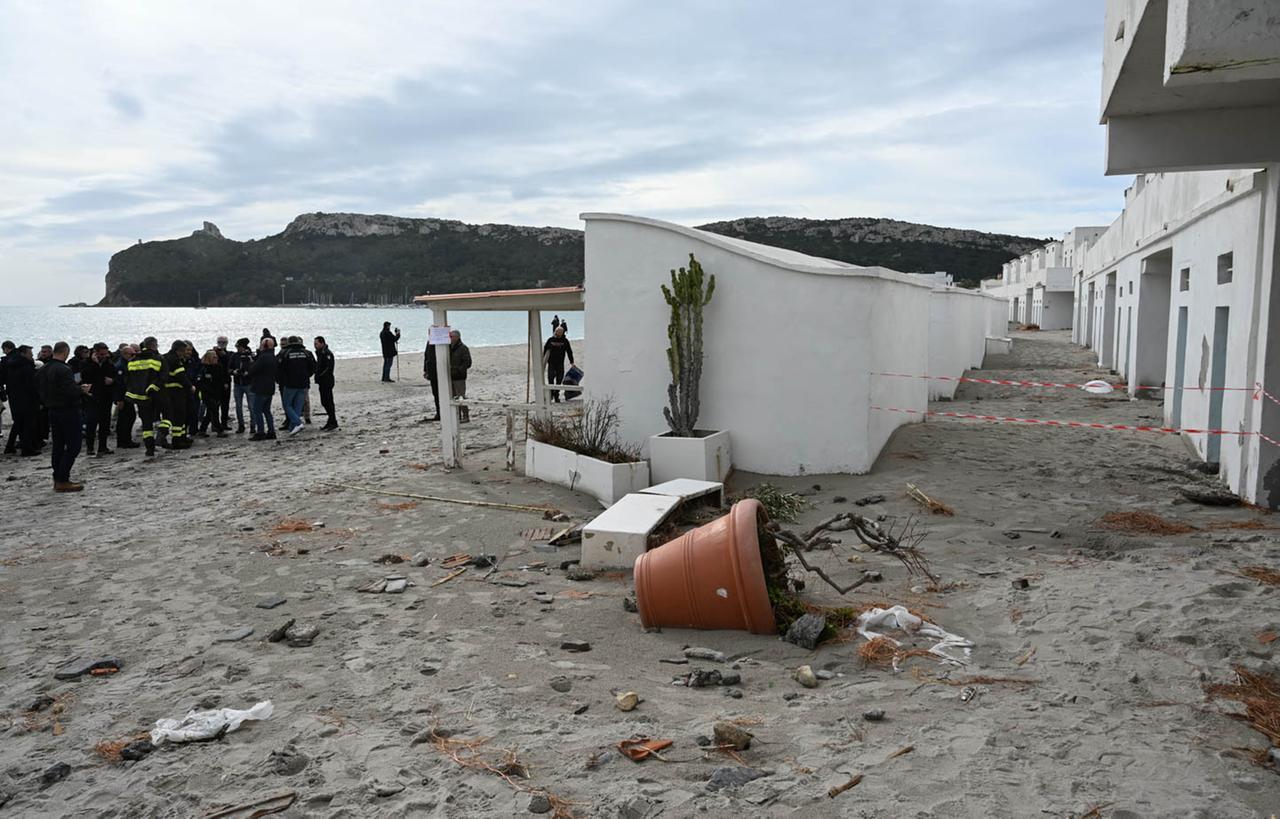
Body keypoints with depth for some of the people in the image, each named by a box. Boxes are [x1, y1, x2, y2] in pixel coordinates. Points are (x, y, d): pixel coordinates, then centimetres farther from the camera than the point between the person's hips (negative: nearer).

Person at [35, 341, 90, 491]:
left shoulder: (43, 370, 9)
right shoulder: (63, 370, -19)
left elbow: (40, 390, 15)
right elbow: (71, 391, -25)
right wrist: (82, 390, -7)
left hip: (52, 410, 9)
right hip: (68, 411, -9)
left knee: (58, 446, 14)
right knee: (73, 446, -4)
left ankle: (58, 479, 18)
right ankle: (63, 481, -8)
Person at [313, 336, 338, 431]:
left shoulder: (327, 353, -15)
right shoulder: (320, 353, 17)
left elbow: (329, 367, -22)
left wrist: (320, 375, -20)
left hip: (327, 382, -10)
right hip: (322, 382, 10)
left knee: (328, 402, -7)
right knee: (324, 402, 14)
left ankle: (333, 423, -2)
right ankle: (331, 422, 22)